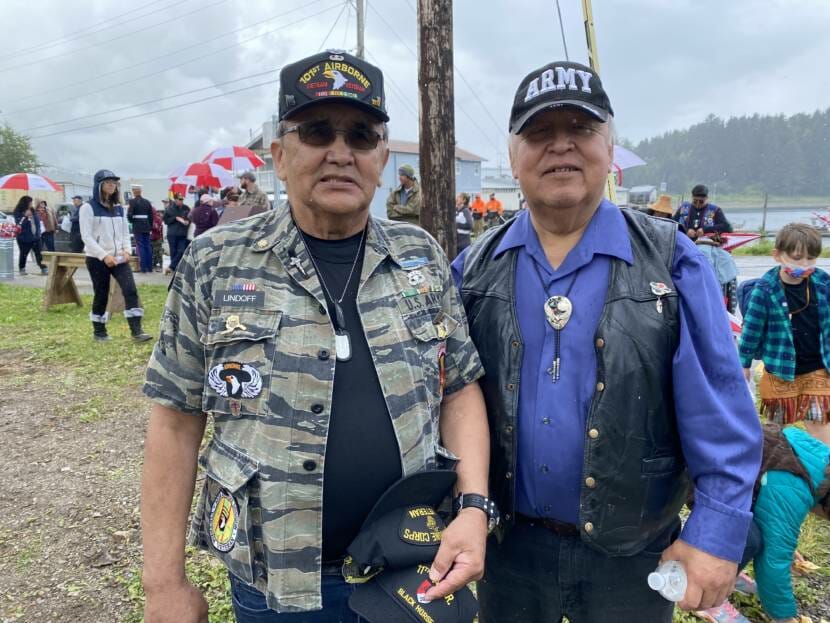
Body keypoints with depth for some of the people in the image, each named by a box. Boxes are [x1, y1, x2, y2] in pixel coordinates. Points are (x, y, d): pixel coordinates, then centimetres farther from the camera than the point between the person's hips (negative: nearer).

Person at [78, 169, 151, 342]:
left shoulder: (119, 208, 13)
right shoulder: (88, 207, -5)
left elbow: (125, 232, 14)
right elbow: (86, 236, -11)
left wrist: (126, 250, -5)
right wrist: (104, 255, -19)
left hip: (119, 258, 4)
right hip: (97, 259, -4)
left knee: (130, 290, -12)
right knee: (101, 295, 4)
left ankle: (136, 331, -14)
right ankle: (99, 331, 22)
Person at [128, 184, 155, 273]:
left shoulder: (132, 201, -8)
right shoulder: (147, 202, 7)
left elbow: (129, 215, -13)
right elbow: (151, 215, 8)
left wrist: (132, 221, 7)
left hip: (137, 227, -5)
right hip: (146, 226, 5)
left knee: (140, 246, -2)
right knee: (148, 246, 9)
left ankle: (143, 267, -3)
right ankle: (149, 267, 11)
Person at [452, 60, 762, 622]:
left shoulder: (671, 261, -8)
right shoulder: (475, 268, -1)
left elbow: (721, 419, -9)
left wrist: (717, 532, -12)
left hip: (630, 555, -1)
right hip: (508, 547, 2)